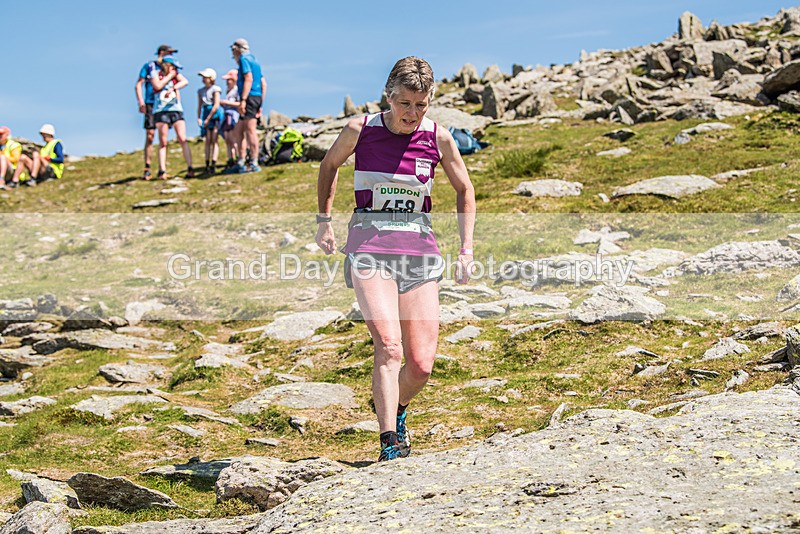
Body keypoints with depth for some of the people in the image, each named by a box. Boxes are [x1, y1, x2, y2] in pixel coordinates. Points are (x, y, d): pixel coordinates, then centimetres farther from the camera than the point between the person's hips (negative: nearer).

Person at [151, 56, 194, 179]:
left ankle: (190, 169, -9)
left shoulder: (176, 74, 11)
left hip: (176, 110, 1)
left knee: (182, 139, -7)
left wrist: (173, 88, -21)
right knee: (163, 142, -2)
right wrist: (170, 76, -3)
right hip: (161, 111, -1)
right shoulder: (156, 74, 6)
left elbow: (185, 81, -6)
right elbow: (158, 86, -12)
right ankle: (162, 171, -3)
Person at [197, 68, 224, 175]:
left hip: (215, 114, -5)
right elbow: (200, 106, 12)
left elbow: (216, 105, -11)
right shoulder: (201, 91, 11)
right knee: (208, 141, 2)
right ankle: (207, 165, 1)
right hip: (206, 113, 5)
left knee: (214, 140, -8)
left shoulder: (215, 89, -7)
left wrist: (208, 119, -11)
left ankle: (213, 165, -11)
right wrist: (199, 118, -2)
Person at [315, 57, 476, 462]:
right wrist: (324, 222, 13)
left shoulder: (438, 138, -1)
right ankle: (390, 445, -19)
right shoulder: (360, 131, -4)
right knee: (389, 347, -21)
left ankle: (394, 408, 31)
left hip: (419, 248, 2)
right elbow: (329, 166, 16)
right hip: (369, 246, -2)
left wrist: (466, 249, 8)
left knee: (421, 364, -1)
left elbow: (464, 189, 14)